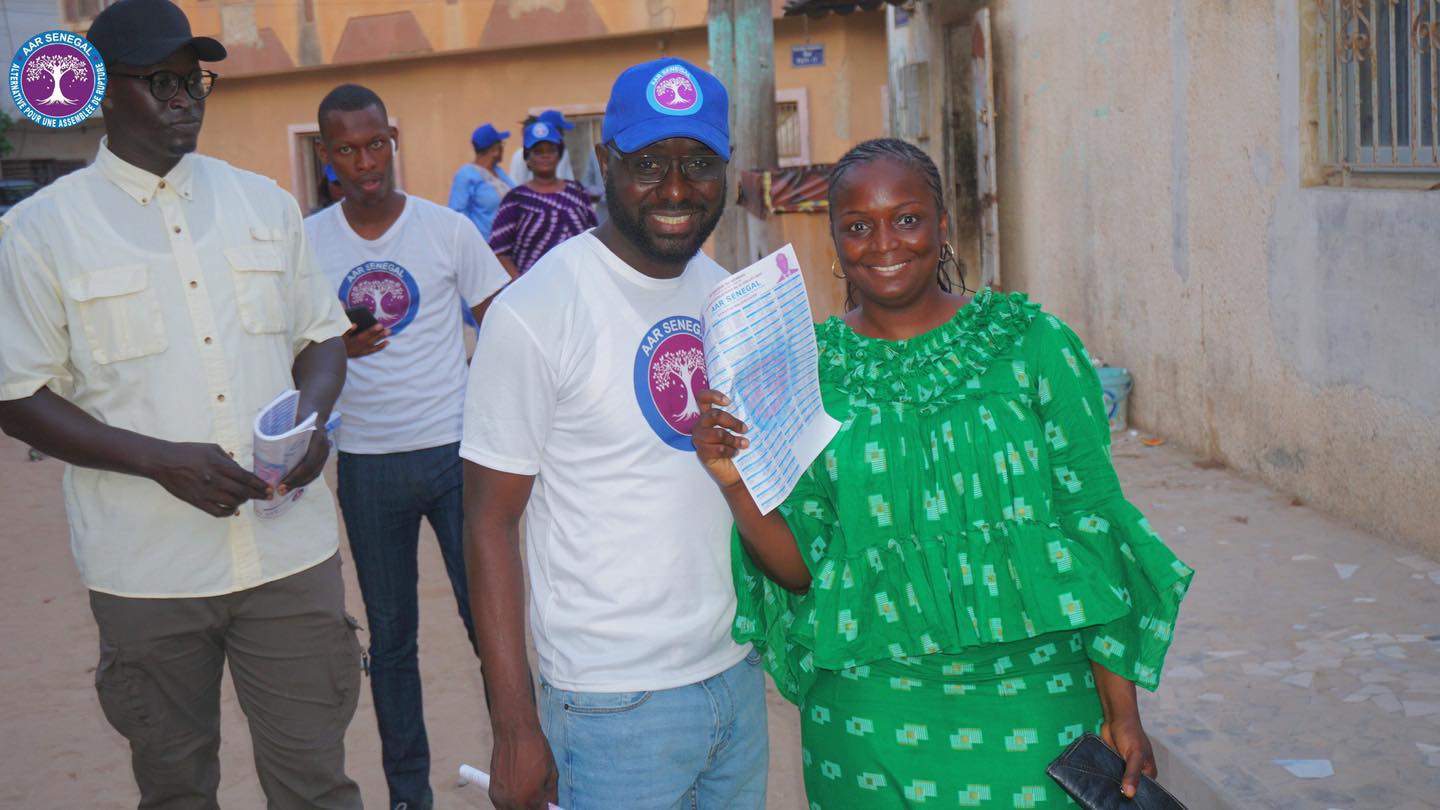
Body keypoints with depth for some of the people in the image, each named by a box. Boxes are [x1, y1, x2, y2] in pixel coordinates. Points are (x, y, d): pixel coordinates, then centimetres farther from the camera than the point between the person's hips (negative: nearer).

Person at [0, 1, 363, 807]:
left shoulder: (264, 202, 8)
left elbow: (320, 334, 15)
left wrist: (313, 414, -8)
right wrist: (162, 460, -16)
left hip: (291, 556, 2)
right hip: (147, 573, -1)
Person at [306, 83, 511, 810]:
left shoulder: (447, 229, -2)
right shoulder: (308, 242, 1)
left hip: (455, 451, -1)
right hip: (367, 464, 2)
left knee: (489, 617, 1)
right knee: (390, 637, 11)